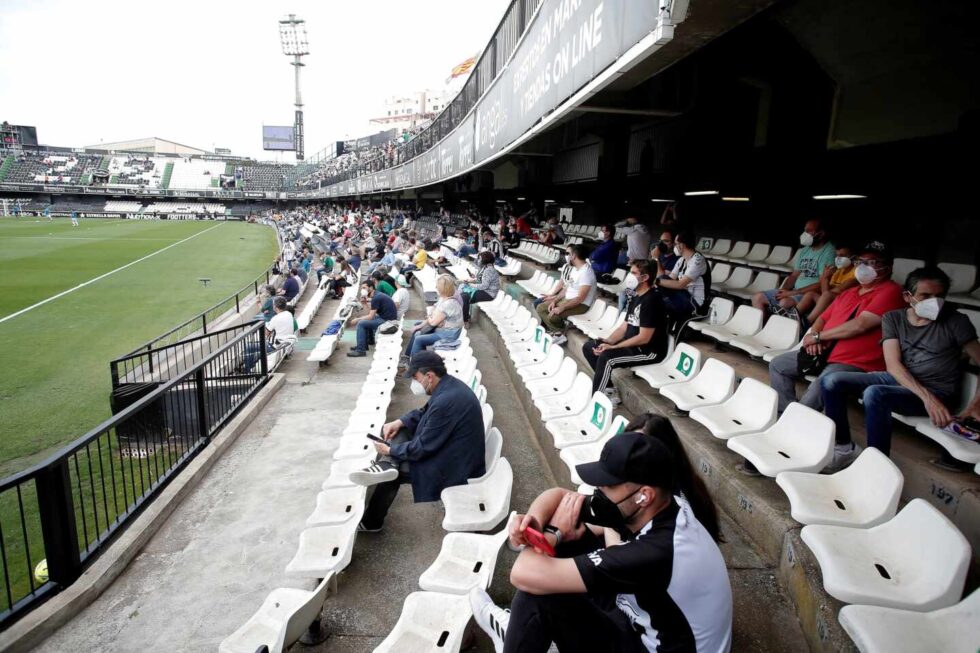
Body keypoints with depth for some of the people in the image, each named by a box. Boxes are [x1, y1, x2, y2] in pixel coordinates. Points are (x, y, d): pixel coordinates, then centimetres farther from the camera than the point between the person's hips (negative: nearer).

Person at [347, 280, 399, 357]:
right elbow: (371, 313, 15)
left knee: (360, 323, -12)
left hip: (388, 321, -10)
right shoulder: (377, 295, 12)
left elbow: (370, 317, -16)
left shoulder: (376, 298, -17)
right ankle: (364, 344, 24)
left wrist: (357, 319, -5)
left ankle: (360, 350, -9)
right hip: (385, 318, 10)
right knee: (364, 320, 21)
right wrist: (365, 303, 2)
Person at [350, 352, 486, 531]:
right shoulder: (448, 385, -2)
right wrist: (400, 422, -2)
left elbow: (423, 448, -24)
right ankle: (387, 464, -17)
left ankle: (370, 521, 11)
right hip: (449, 449, 10)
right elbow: (424, 412, 15)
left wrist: (390, 450, -11)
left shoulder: (445, 401, -31)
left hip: (454, 467, -10)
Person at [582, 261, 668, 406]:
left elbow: (644, 338, -23)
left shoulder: (651, 300, -19)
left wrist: (613, 347, -21)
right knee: (589, 347, 4)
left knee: (606, 357, -31)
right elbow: (625, 326, 12)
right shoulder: (635, 296, 10)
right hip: (632, 344, 10)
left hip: (650, 351, -10)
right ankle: (609, 391, 1)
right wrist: (608, 341, -6)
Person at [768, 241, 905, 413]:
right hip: (824, 354, 9)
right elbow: (823, 318, 22)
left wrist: (818, 336, -9)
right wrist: (813, 337, -3)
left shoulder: (890, 291, -8)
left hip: (855, 364, -9)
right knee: (777, 365, 6)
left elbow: (860, 325, -19)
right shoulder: (848, 293, 21)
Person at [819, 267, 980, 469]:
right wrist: (926, 397, -25)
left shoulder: (956, 322, -4)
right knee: (831, 381, -15)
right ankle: (845, 448, -3)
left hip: (937, 392, -4)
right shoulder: (893, 318, 2)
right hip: (897, 378, 4)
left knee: (874, 394, -34)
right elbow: (893, 365, -9)